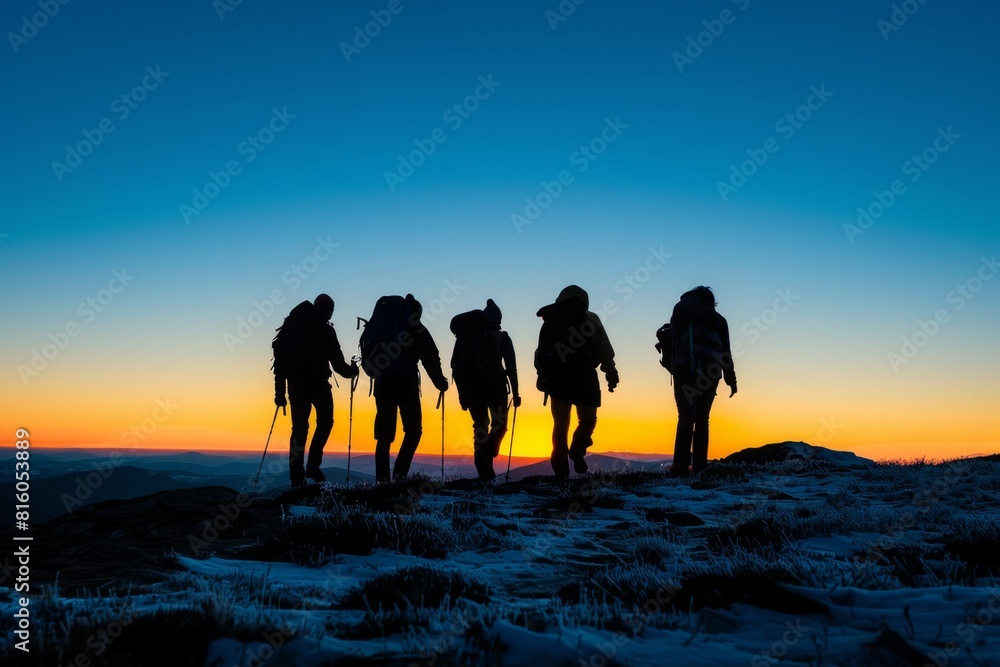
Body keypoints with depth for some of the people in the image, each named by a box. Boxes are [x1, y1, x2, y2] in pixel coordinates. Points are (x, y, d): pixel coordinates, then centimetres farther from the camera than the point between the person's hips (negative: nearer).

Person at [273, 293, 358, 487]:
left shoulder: (291, 325, 12)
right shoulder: (325, 330, -1)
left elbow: (280, 361, 8)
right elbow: (337, 362, -1)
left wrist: (280, 391, 9)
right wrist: (351, 371, 20)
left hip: (296, 383, 4)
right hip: (317, 382, -4)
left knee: (299, 427, 8)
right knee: (325, 421, 13)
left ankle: (297, 476, 0)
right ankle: (313, 464, -4)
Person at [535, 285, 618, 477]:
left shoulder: (549, 323, 14)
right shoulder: (588, 319, 2)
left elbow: (541, 356, 14)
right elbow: (605, 352, -1)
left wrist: (542, 376, 20)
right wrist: (610, 373, 7)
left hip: (557, 382, 4)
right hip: (584, 380, -4)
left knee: (560, 425, 9)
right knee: (588, 419, 13)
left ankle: (561, 469, 1)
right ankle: (577, 451, -10)